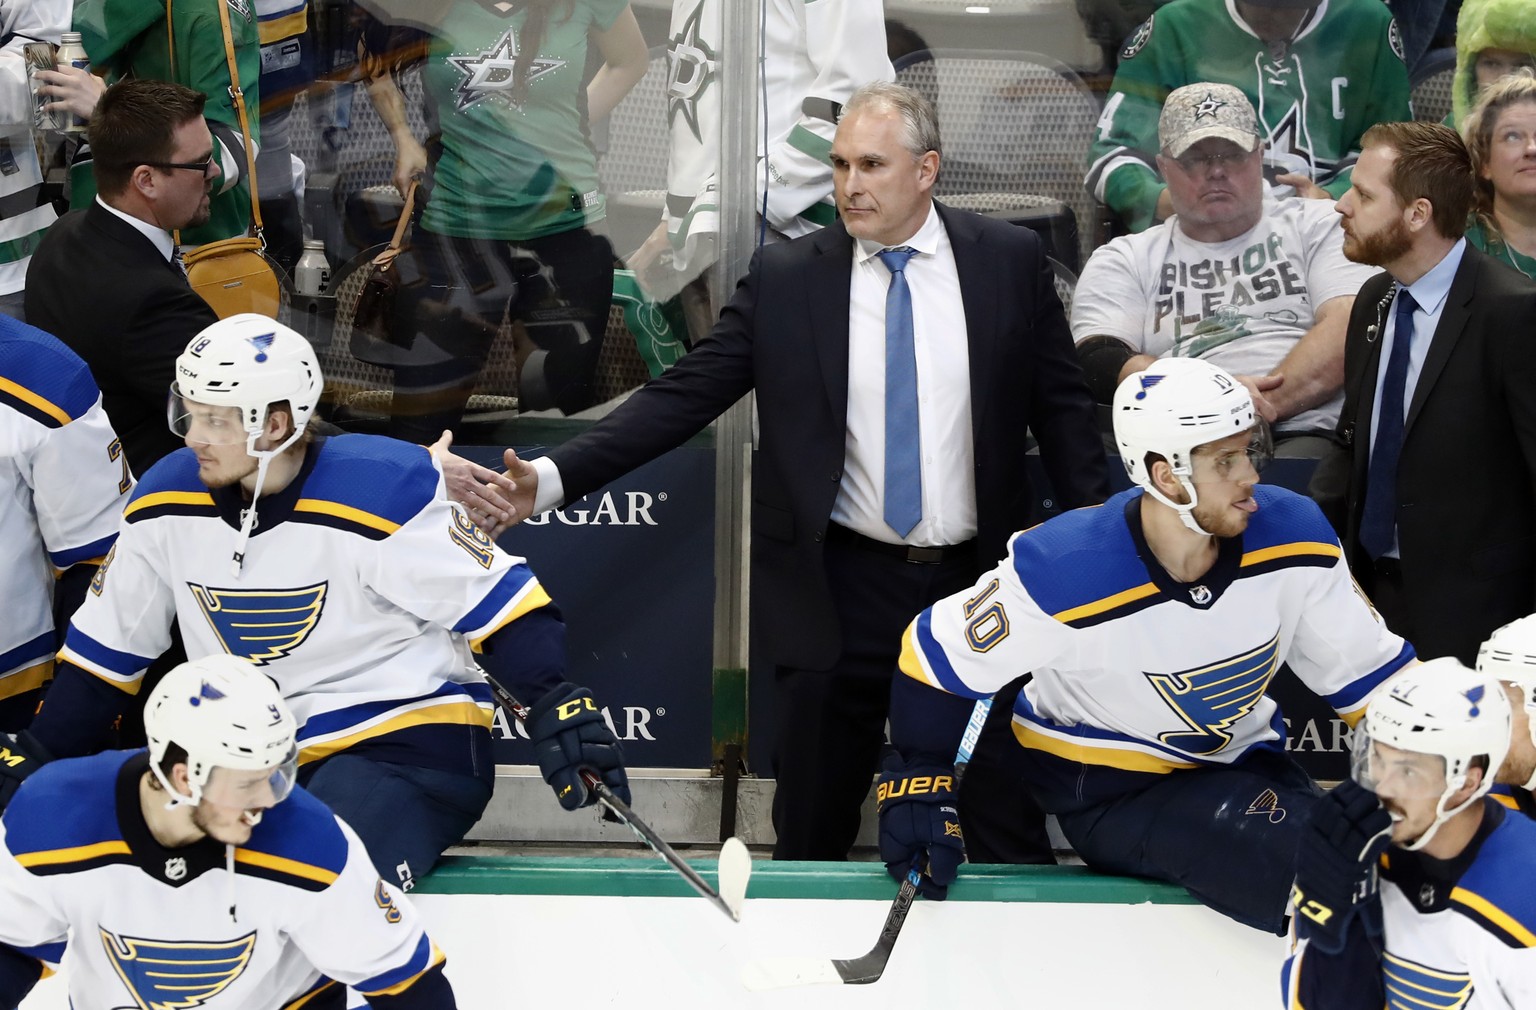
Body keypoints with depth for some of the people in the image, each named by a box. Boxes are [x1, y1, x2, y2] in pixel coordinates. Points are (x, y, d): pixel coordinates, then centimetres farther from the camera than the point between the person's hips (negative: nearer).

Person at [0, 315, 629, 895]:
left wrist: (557, 707, -27)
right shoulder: (167, 501, 1)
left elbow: (501, 606, -15)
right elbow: (105, 651, 12)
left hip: (411, 744, -6)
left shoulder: (382, 491, -18)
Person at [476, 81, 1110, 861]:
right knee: (812, 833, 5)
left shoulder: (1009, 261, 0)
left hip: (976, 588, 1)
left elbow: (1062, 406, 6)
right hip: (839, 591, -1)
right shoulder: (784, 277, -2)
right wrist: (554, 477, -16)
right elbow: (683, 394, -5)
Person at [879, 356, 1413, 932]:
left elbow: (1370, 674, -2)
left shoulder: (1292, 535, -16)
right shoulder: (1062, 571, -26)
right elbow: (935, 656, -12)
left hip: (1231, 765, 6)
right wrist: (918, 789, -13)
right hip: (1095, 788, -6)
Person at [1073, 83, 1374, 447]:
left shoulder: (1318, 226, 20)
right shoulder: (1123, 260, 21)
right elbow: (1099, 366, 3)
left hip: (1305, 432, -2)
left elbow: (1348, 329, 3)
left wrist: (1263, 404, -13)